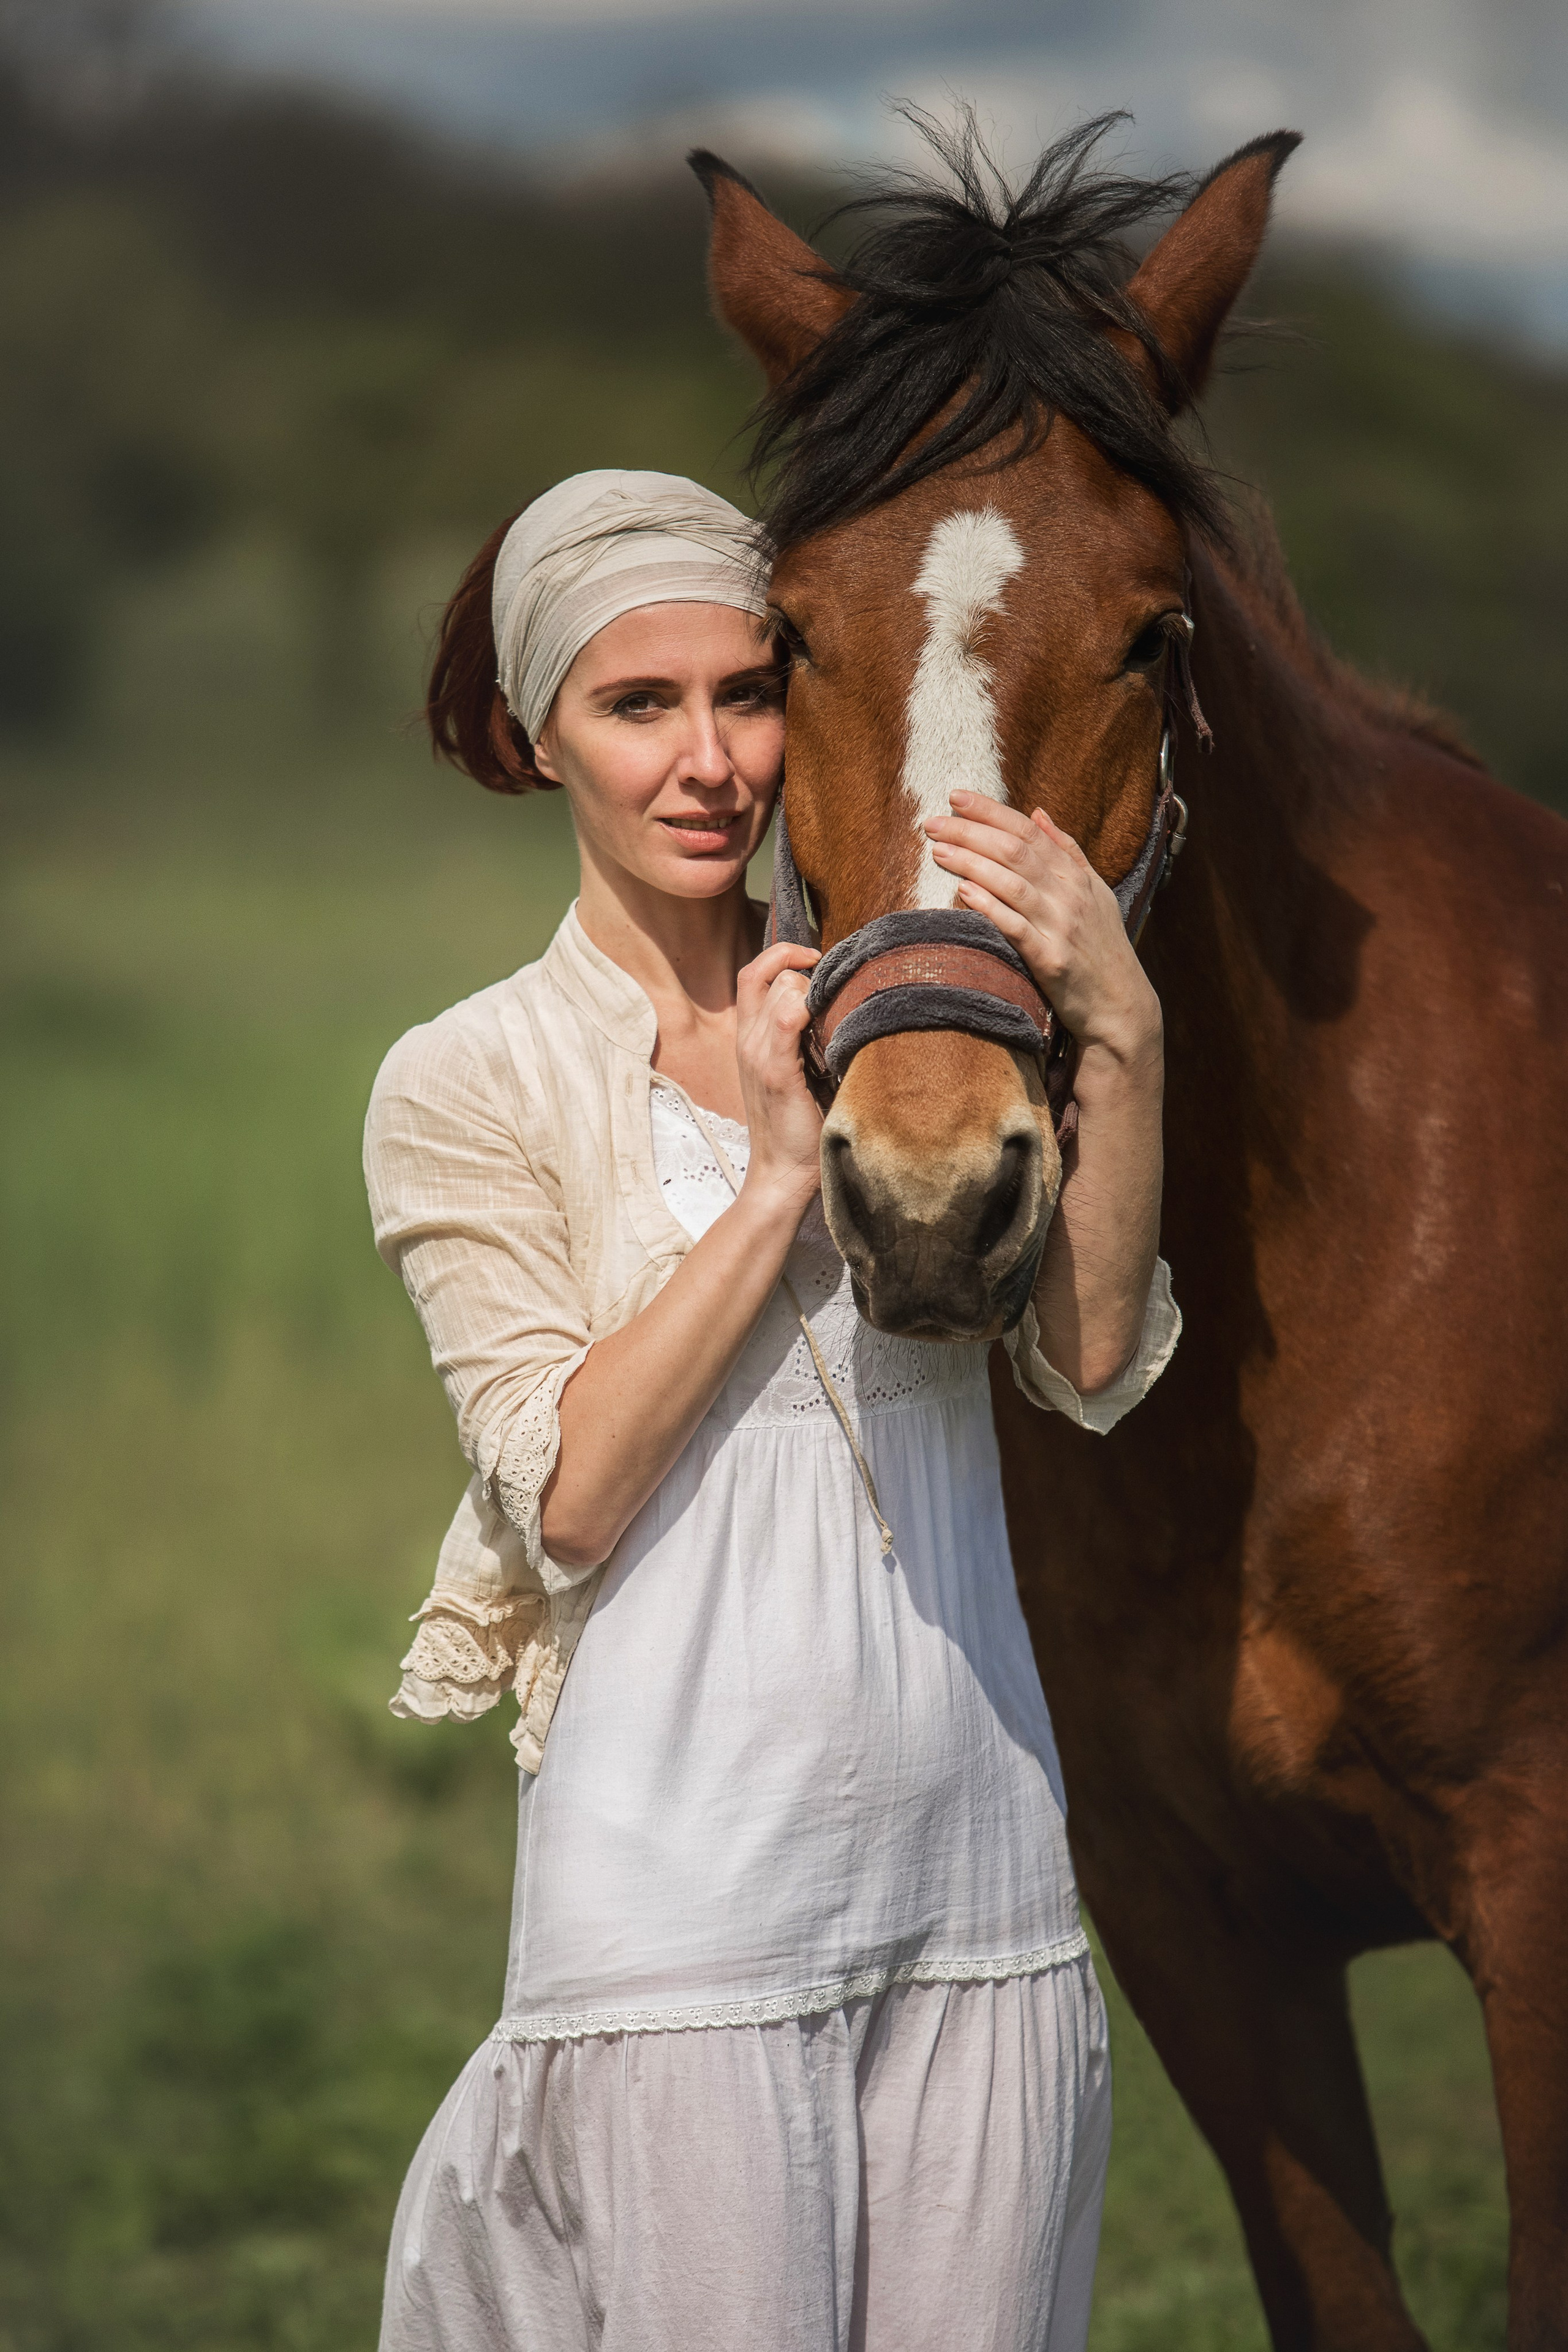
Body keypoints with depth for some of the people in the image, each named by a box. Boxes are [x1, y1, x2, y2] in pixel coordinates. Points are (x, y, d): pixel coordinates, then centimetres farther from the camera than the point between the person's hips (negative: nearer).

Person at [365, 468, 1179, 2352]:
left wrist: (1118, 1041, -16)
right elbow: (567, 1494, -10)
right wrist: (775, 1177, -15)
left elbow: (1095, 1366, -3)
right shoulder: (466, 1087, 0)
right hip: (687, 1896, -4)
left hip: (979, 1862, 4)